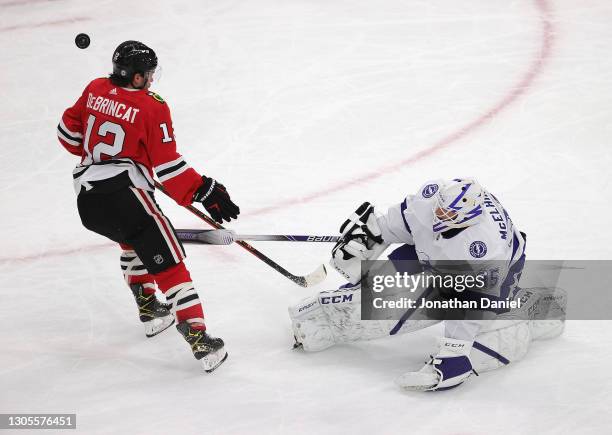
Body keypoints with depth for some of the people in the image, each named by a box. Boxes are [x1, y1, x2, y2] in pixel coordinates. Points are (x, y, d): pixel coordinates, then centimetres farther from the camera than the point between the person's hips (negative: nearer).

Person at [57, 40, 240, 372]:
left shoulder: (95, 89, 10)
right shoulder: (152, 108, -8)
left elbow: (69, 133, 20)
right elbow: (169, 167, -10)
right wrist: (205, 191, -6)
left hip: (87, 200, 7)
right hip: (124, 194, -7)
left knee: (133, 242, 34)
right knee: (168, 262, -4)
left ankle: (149, 308, 37)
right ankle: (199, 339, -10)